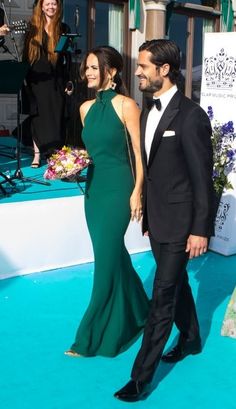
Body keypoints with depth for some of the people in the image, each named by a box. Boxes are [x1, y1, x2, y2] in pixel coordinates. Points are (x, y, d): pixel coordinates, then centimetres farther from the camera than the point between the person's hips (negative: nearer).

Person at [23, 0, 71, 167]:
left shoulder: (63, 29, 7)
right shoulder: (33, 28, 7)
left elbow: (67, 58, 5)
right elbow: (25, 54, 8)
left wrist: (68, 81, -2)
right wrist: (24, 76, 1)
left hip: (55, 79, 0)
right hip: (36, 78, 1)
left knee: (56, 117, 0)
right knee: (37, 116, 2)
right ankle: (37, 154, 6)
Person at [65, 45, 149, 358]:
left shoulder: (126, 105, -9)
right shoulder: (86, 108, 10)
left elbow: (140, 153, -9)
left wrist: (137, 192, -13)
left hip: (118, 188, -7)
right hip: (93, 188, 7)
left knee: (106, 260, -2)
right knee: (114, 254, 16)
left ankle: (93, 337, 11)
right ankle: (136, 313, 37)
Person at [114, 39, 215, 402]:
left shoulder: (190, 115, -16)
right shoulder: (149, 112, 8)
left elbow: (202, 177, -16)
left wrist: (200, 229, -16)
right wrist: (147, 215, 15)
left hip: (179, 222, -8)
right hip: (156, 219, 8)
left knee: (163, 296, -2)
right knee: (176, 283, 22)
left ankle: (141, 377, 7)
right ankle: (190, 339, 44)